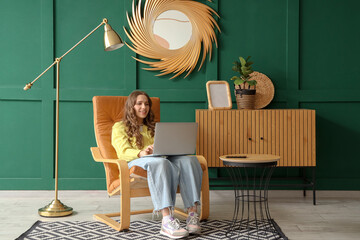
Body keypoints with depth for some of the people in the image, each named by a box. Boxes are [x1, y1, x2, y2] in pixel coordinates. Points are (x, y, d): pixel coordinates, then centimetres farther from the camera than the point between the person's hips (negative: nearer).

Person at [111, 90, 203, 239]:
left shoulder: (153, 127, 35)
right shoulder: (120, 127, 18)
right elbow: (124, 151, -1)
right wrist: (141, 153, -24)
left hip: (161, 159, 5)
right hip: (136, 162, -4)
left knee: (189, 159, -29)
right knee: (160, 163, -41)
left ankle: (193, 214, -40)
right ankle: (167, 221, -52)